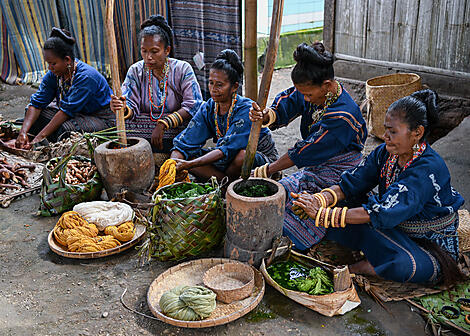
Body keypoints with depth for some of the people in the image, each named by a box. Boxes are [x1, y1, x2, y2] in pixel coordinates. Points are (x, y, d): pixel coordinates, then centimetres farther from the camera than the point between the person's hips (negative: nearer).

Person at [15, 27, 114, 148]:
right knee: (32, 111, -2)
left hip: (102, 119, -8)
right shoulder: (53, 74, -5)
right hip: (77, 114, 8)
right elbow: (37, 103, -9)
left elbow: (67, 110, -31)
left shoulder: (86, 76, -28)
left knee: (67, 129, -36)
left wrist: (40, 137, -33)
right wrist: (23, 132, -24)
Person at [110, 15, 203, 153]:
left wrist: (163, 124, -25)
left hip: (177, 128, -2)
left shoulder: (183, 69, -4)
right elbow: (132, 107, -4)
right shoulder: (135, 71, 5)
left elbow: (193, 106, -14)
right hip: (143, 128, 2)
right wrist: (124, 108, -30)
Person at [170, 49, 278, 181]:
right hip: (228, 160, 5)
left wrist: (189, 165, -41)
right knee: (186, 156, -14)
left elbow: (227, 149, -33)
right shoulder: (208, 109, -6)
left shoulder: (246, 109, -24)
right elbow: (183, 143, -11)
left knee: (242, 155, -39)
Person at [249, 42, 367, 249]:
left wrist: (266, 171, -19)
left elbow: (306, 151, -25)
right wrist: (266, 116, -32)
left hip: (337, 178, -9)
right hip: (315, 168, 9)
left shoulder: (342, 116, -29)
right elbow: (286, 104, -6)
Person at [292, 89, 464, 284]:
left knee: (407, 266, -40)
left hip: (432, 244, -6)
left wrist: (325, 215, -38)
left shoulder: (429, 169, -29)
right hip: (397, 230, 6)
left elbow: (384, 213, -37)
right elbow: (352, 184, -7)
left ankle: (367, 267, -12)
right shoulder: (385, 153, -5)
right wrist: (320, 200, -28)